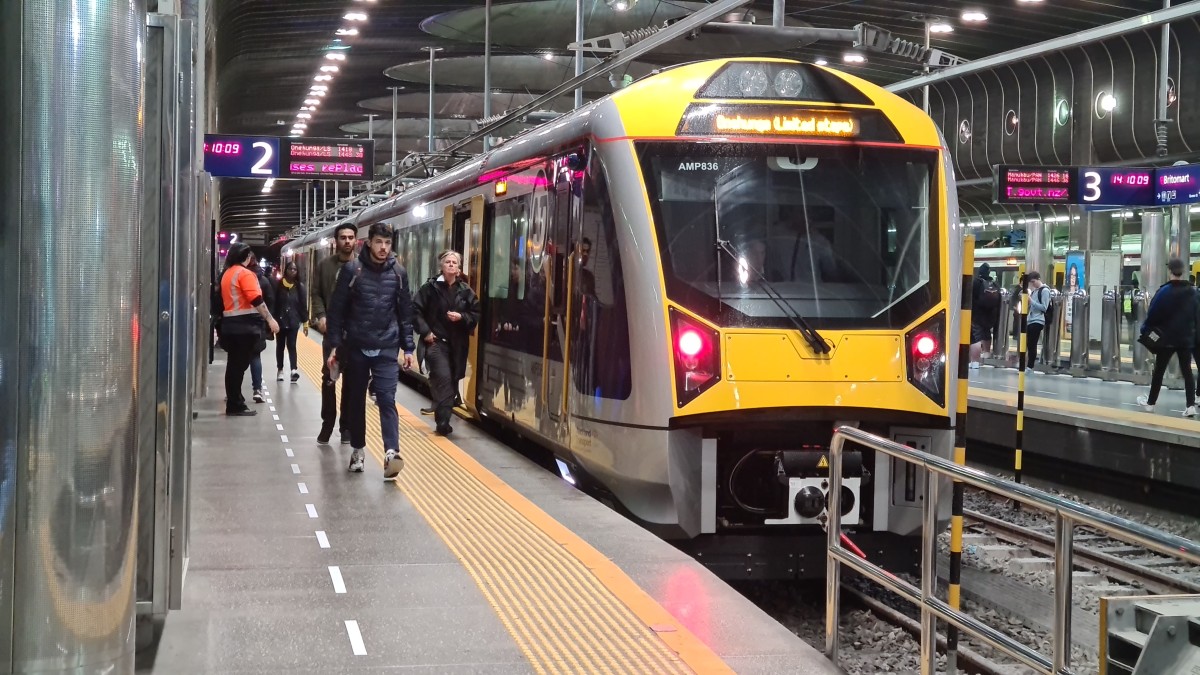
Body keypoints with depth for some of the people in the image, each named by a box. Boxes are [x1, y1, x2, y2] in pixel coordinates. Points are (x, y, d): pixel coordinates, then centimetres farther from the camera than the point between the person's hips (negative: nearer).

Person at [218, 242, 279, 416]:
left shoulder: (227, 274, 16)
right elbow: (257, 300, -19)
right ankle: (235, 406, -5)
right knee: (240, 365, -6)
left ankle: (233, 400, 20)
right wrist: (270, 319, -17)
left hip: (230, 323, 8)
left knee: (234, 364, 14)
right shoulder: (245, 273, -11)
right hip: (245, 324, -8)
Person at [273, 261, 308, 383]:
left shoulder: (300, 287, 0)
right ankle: (280, 370, 22)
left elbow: (303, 305, 1)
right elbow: (274, 302, -3)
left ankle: (294, 369, -21)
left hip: (293, 321, -1)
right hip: (280, 320, 1)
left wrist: (305, 321, -1)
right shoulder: (278, 285, -3)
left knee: (291, 345, -10)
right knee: (280, 345, 12)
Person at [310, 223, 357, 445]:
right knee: (328, 377, 1)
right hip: (332, 329, 1)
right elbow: (316, 294, 6)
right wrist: (320, 315, -10)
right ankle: (327, 425, 9)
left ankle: (347, 426, 12)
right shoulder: (325, 265, 7)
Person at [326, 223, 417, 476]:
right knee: (356, 400, 10)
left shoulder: (398, 273, 3)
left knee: (387, 399, -10)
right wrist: (335, 345, -7)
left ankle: (391, 453, -20)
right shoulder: (352, 270, -4)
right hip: (356, 348, 0)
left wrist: (408, 348, 5)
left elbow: (405, 313, 8)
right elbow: (337, 310, -2)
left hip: (387, 349, 0)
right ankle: (358, 450, 23)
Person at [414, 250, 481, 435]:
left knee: (453, 380, 7)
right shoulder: (431, 287, -4)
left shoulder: (465, 290, 5)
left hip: (458, 343, 4)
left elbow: (477, 314, 8)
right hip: (436, 341, -4)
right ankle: (443, 420, -15)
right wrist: (425, 332, -10)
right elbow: (416, 310, -4)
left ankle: (443, 418, 20)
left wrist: (461, 317, -10)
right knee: (443, 378, -16)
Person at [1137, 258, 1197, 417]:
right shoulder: (1193, 293, 3)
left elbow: (1153, 314, -10)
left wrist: (1144, 330, 4)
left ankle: (1150, 403, 19)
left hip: (1167, 338, -4)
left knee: (1159, 371, 8)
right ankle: (1191, 405, -4)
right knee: (1186, 371, 5)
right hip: (1186, 338, 4)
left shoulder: (1164, 291, -13)